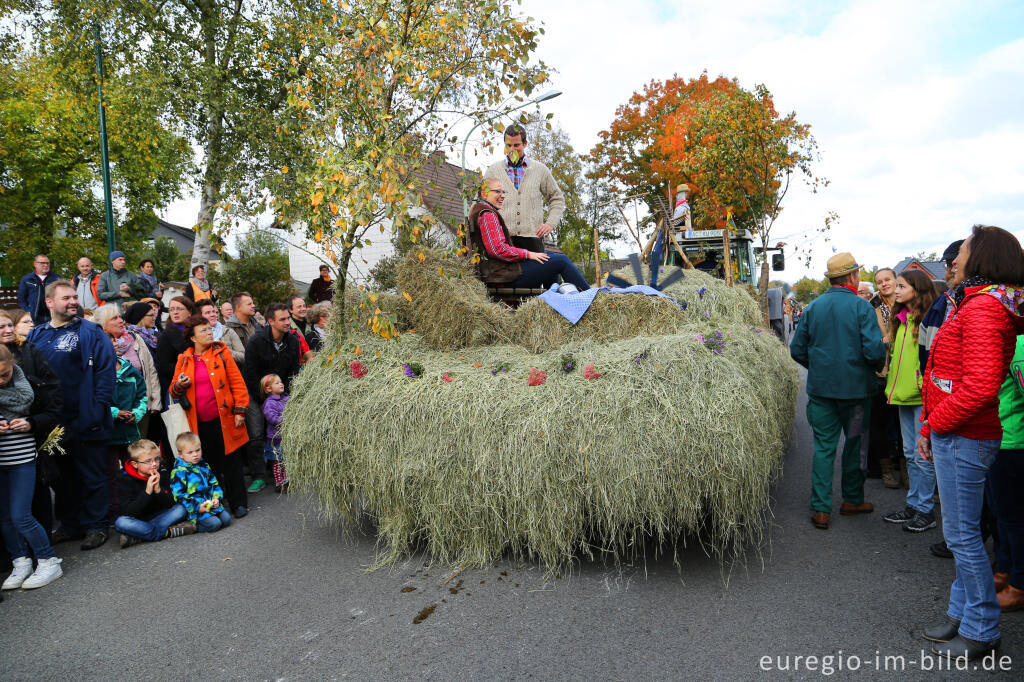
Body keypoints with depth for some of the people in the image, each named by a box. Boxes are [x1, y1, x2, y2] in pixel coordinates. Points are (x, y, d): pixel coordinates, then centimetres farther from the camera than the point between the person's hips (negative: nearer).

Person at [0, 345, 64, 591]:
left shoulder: (24, 382, -5)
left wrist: (30, 424, -15)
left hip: (22, 458, -3)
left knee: (21, 516, -4)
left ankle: (49, 562, 9)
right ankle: (21, 562, 25)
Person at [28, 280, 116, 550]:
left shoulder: (91, 333, -4)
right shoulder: (36, 336, 11)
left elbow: (106, 371, -10)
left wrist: (97, 409, -18)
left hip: (85, 422, -5)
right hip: (53, 424, 5)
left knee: (92, 475, 5)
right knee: (63, 476, 16)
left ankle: (95, 526, 17)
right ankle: (70, 524, 30)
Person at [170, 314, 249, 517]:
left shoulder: (222, 353, 0)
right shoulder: (184, 360, 7)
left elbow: (237, 382, -3)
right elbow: (173, 392, 12)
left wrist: (239, 411, -9)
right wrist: (179, 386, -11)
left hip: (223, 418, -2)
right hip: (199, 422, 3)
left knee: (231, 462, 2)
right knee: (211, 462, 11)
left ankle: (238, 503, 12)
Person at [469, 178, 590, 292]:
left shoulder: (478, 211, 20)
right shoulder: (488, 215, -14)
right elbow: (497, 249, -23)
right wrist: (528, 254, -14)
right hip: (503, 273, -11)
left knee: (550, 255, 21)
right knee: (561, 260, -6)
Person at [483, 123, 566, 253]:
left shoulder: (540, 169, 13)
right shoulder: (493, 170, 13)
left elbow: (557, 199, 19)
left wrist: (551, 223, 5)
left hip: (532, 236, 0)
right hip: (502, 239, 0)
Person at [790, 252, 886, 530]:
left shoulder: (813, 307, 2)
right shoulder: (861, 307, -10)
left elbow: (797, 350, 5)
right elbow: (874, 351, -17)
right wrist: (877, 367, 5)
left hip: (820, 389, 3)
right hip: (855, 388, -3)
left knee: (824, 447, 6)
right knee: (855, 444, 14)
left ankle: (821, 509, 5)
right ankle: (852, 500, 28)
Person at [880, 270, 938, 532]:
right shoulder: (901, 318, 14)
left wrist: (924, 383, -19)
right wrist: (893, 385, 17)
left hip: (922, 395, -8)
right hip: (904, 394, 8)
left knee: (923, 455, 0)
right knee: (910, 453, 15)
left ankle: (925, 511, 12)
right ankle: (913, 505, 25)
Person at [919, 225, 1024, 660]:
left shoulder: (983, 309, -18)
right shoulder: (979, 304, 14)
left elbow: (979, 386, -27)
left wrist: (933, 425, -15)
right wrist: (933, 426, 15)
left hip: (964, 439, -10)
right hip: (957, 435, 10)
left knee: (962, 535, 1)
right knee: (961, 532, 18)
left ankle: (981, 632, 16)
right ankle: (962, 613, 31)